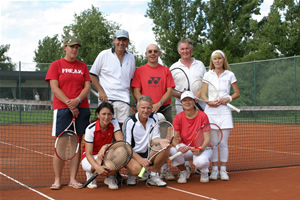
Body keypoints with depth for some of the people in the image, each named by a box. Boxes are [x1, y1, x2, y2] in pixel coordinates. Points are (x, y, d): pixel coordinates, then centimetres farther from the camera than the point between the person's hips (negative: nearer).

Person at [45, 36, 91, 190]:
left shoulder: (83, 66, 15)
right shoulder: (56, 65, 6)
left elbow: (87, 86, 8)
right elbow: (54, 88, -3)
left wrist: (77, 100, -11)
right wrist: (69, 103, -12)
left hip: (81, 108, 3)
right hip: (62, 108, -3)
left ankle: (73, 179, 9)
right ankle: (57, 180, 4)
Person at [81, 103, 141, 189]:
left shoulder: (114, 123, -8)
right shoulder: (90, 129, -19)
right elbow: (88, 154, -21)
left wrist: (106, 146, -34)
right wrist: (97, 167, -41)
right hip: (91, 158, -3)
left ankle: (110, 178, 2)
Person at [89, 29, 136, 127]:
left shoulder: (131, 57, 14)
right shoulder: (104, 55, 4)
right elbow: (92, 75, 5)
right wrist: (101, 91, -8)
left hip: (124, 99, 3)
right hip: (106, 98, -3)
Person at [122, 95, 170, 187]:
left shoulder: (154, 117, 0)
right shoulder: (130, 122, -14)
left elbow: (155, 138, 3)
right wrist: (140, 159, -31)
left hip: (148, 153, 4)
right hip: (133, 155, -4)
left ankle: (153, 176, -7)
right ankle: (132, 175, 4)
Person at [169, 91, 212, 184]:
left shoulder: (202, 116, -11)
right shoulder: (178, 118, -6)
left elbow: (207, 138, -13)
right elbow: (174, 138, -9)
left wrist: (200, 149, -33)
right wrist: (178, 146, -33)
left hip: (202, 148, -2)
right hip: (186, 148, 3)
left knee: (200, 161, -38)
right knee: (172, 150, -31)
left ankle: (204, 172, 3)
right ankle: (183, 172, 0)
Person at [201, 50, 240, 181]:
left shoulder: (230, 75, 7)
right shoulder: (208, 75, 8)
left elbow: (237, 93, 10)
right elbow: (203, 94, 5)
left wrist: (228, 98, -8)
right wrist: (209, 102, -14)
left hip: (224, 111, 0)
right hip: (211, 111, 1)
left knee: (223, 142, -2)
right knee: (213, 142, 1)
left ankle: (223, 169, 8)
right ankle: (214, 169, 10)